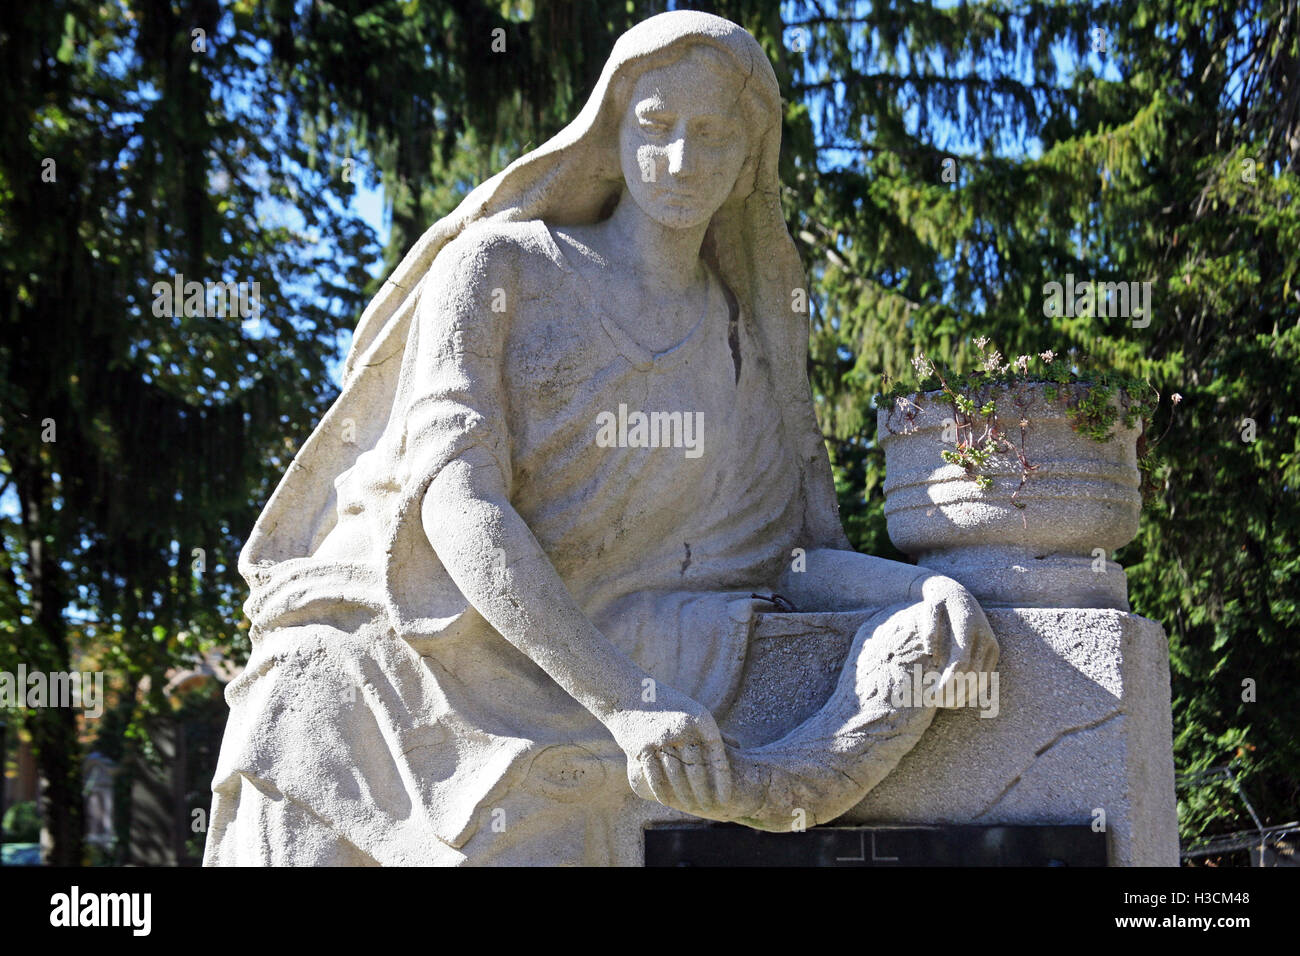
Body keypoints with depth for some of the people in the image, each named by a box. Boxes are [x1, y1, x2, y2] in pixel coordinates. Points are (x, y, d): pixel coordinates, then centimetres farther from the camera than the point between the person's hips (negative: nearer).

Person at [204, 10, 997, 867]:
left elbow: (792, 562, 10)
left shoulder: (745, 346, 14)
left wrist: (929, 586, -12)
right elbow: (457, 499, -13)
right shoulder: (500, 264, 0)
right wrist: (625, 702, -23)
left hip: (540, 695, 3)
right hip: (375, 660, -3)